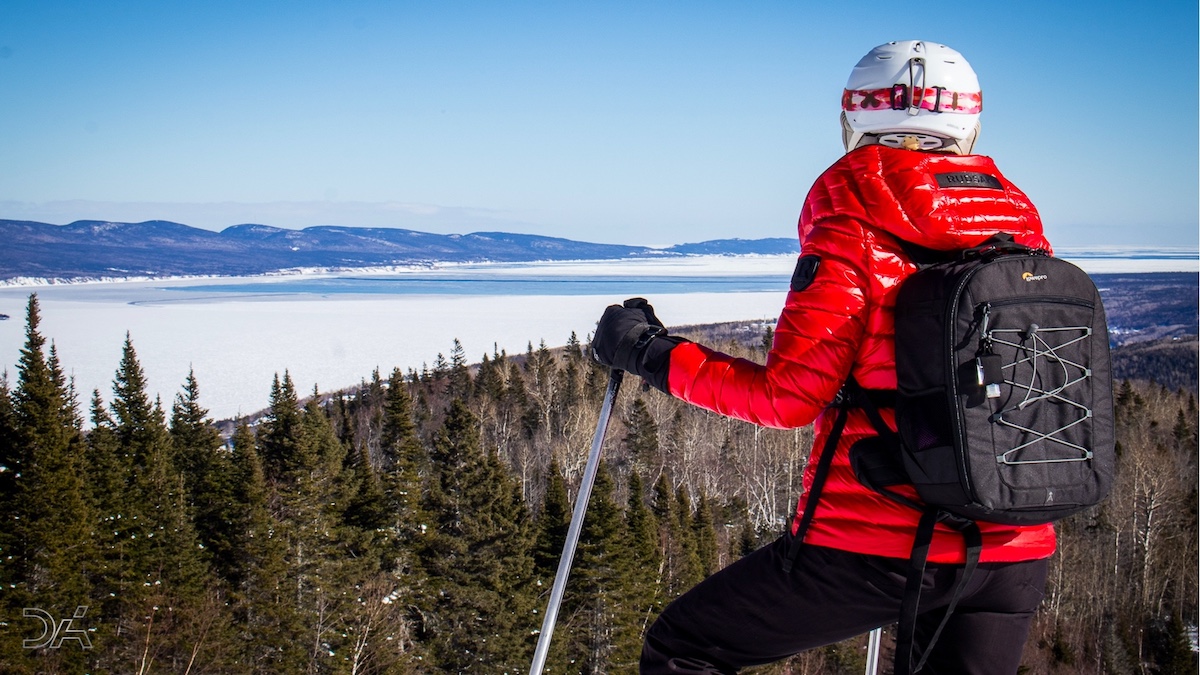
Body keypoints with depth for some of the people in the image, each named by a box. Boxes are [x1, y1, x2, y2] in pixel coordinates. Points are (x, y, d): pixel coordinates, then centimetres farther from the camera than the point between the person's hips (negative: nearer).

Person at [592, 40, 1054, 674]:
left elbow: (786, 397, -14)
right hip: (1016, 552, 6)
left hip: (879, 547, -6)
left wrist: (651, 353, -3)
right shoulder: (1022, 225, 7)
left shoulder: (853, 231, -10)